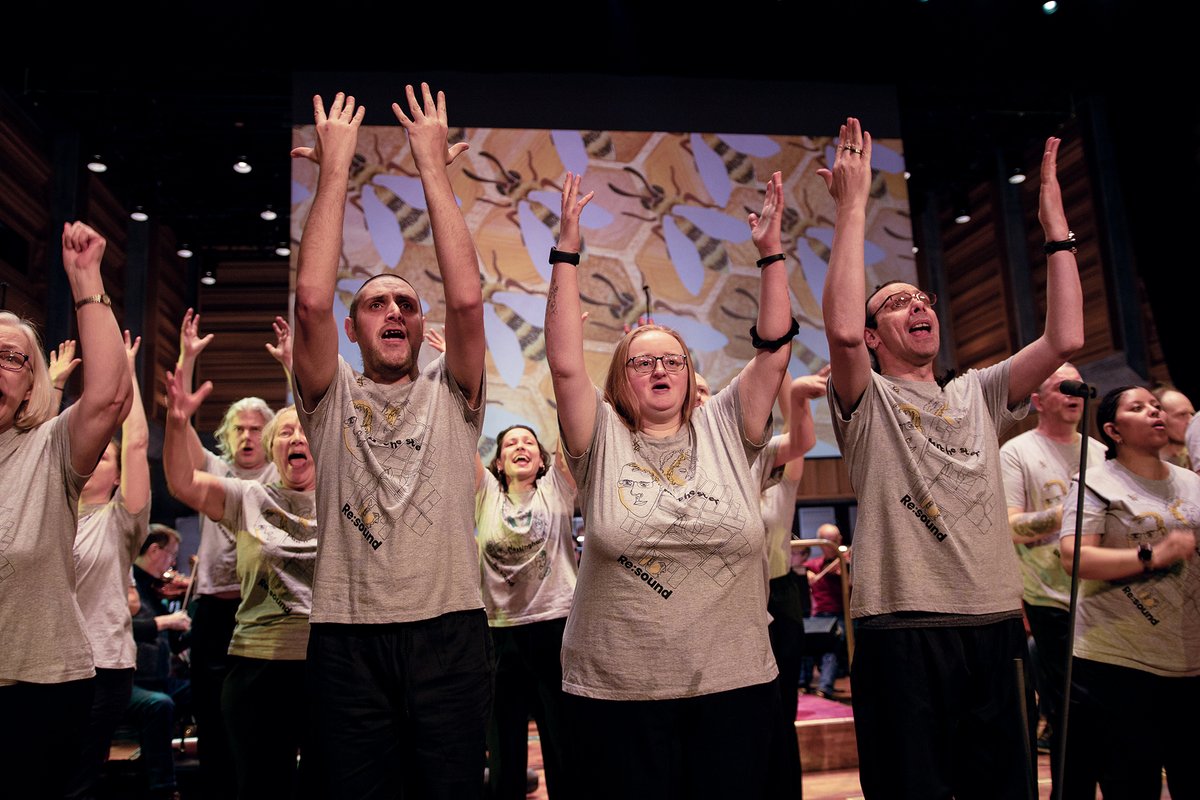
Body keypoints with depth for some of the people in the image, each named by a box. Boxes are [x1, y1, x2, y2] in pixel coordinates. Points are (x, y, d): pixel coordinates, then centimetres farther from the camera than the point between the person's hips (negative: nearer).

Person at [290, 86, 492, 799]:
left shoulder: (450, 394, 7)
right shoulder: (332, 398, 7)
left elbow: (467, 299, -10)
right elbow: (311, 300, -10)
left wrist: (434, 167, -8)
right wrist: (335, 168, -8)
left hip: (450, 632, 0)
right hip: (348, 639, 0)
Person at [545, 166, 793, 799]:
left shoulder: (725, 430, 6)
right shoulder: (602, 439, 1)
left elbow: (774, 352, 1)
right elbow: (564, 363, -10)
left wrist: (770, 251, -4)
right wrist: (566, 251, -12)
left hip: (734, 685, 2)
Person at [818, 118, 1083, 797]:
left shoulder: (978, 395, 16)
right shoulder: (868, 403, 1)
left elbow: (1066, 339, 3)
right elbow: (842, 330, -20)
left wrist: (1055, 221, 4)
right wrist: (853, 205, -16)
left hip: (997, 625, 5)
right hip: (903, 632, -5)